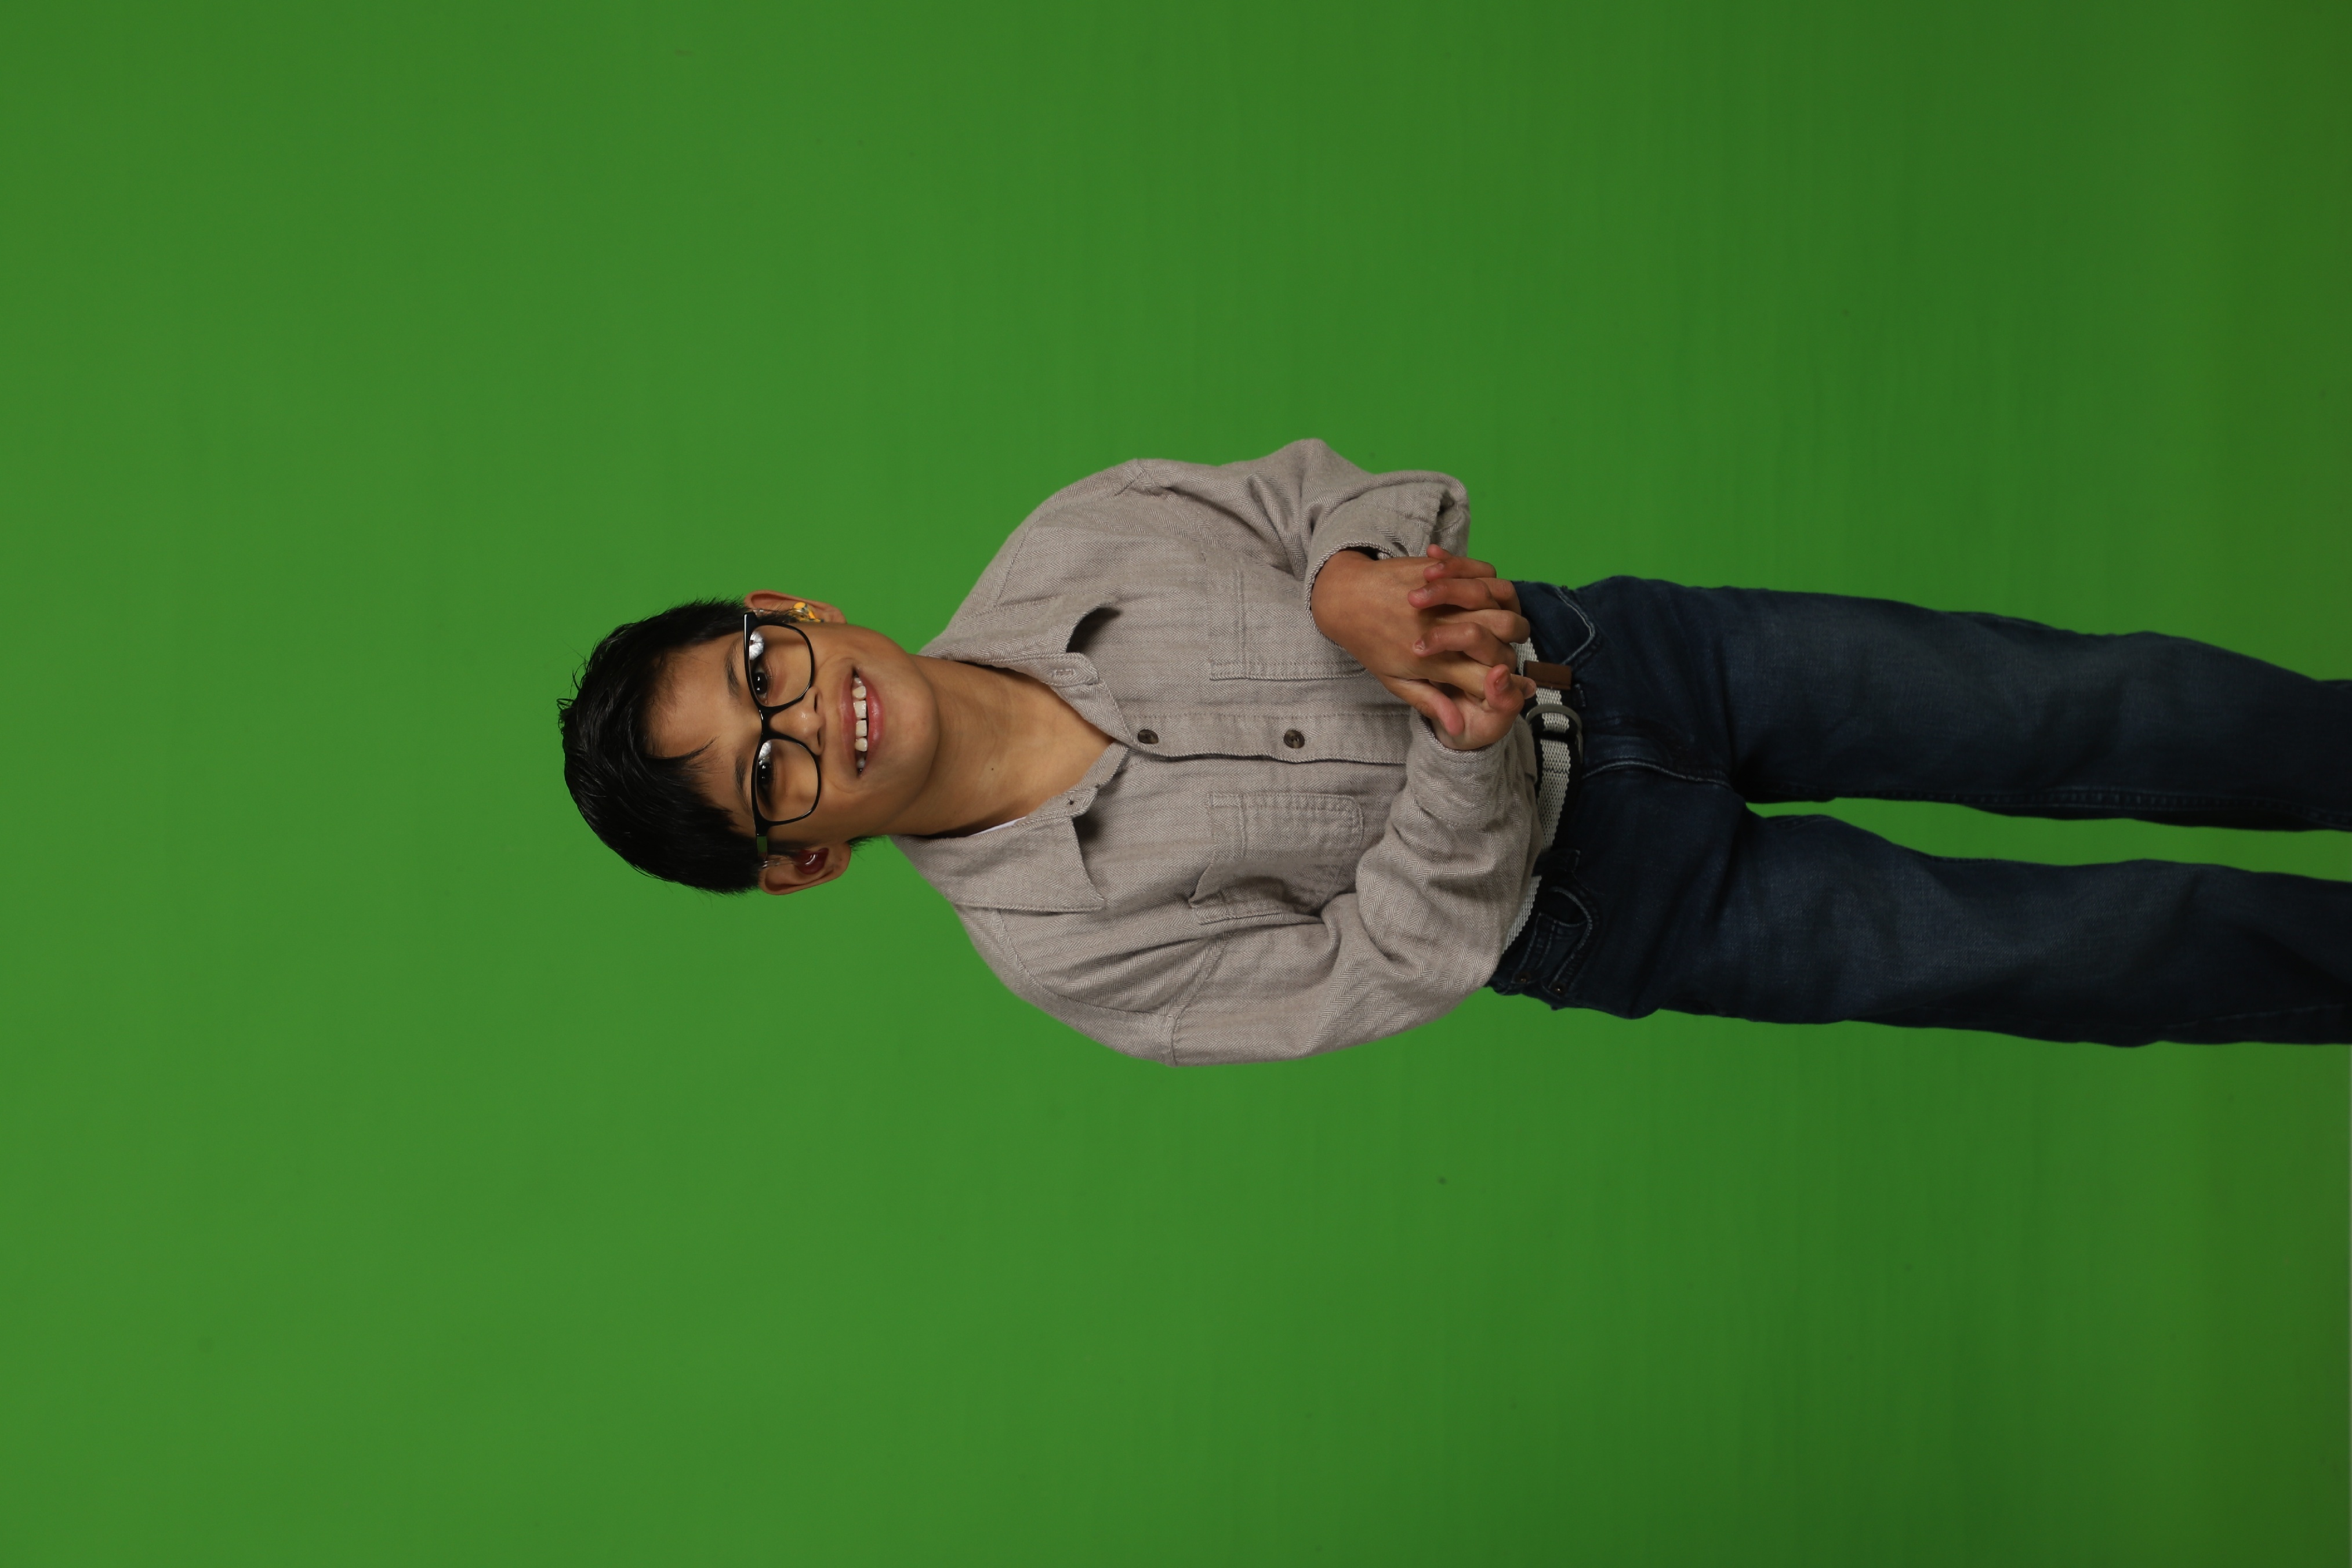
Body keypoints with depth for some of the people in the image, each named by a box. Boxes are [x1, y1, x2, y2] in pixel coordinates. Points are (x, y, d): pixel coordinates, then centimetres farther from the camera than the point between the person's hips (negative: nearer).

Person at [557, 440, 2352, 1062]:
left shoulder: (1058, 549, -9)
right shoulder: (1059, 941, -16)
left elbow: (1319, 488, -2)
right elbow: (1380, 967, -16)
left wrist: (1360, 579, -26)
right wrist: (1466, 749, -32)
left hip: (1620, 649, 3)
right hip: (1618, 906, -3)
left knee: (2086, 713, -3)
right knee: (2045, 953, -4)